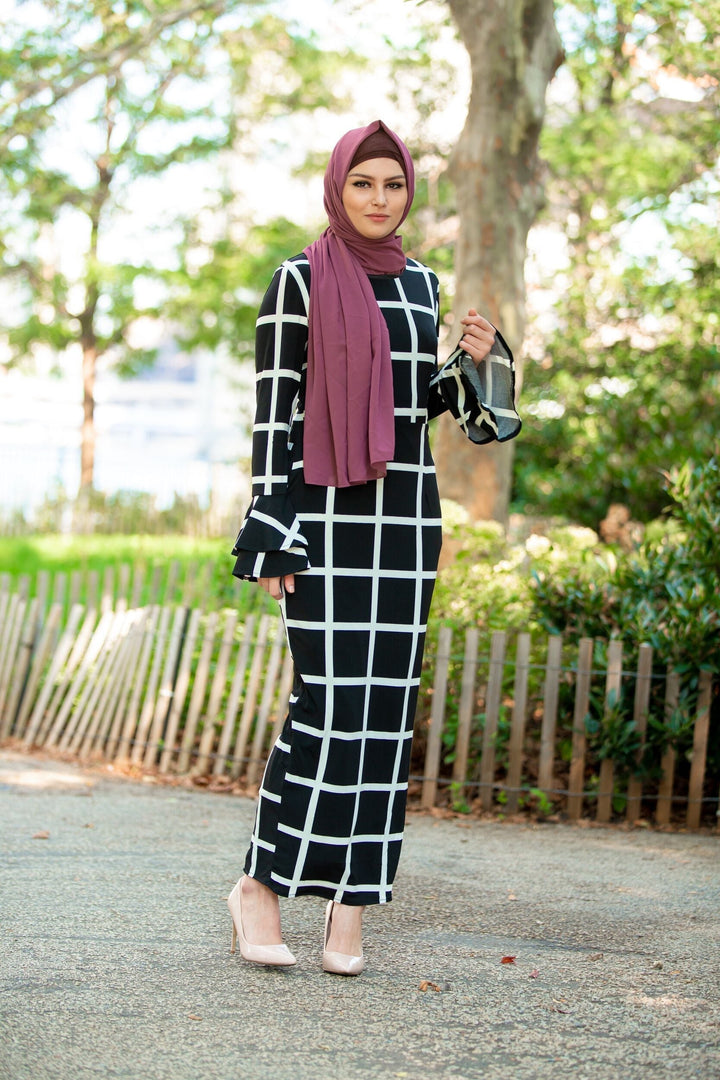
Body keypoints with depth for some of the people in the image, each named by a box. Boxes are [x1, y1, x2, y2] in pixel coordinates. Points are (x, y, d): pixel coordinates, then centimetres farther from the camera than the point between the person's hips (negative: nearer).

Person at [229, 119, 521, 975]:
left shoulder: (418, 283, 14)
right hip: (325, 511, -5)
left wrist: (476, 361, -1)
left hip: (406, 514, 6)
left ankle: (351, 903, 8)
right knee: (330, 702, -11)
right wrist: (270, 538, -13)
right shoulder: (300, 283, -3)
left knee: (386, 703, 2)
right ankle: (261, 882, 6)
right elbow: (273, 409, -7)